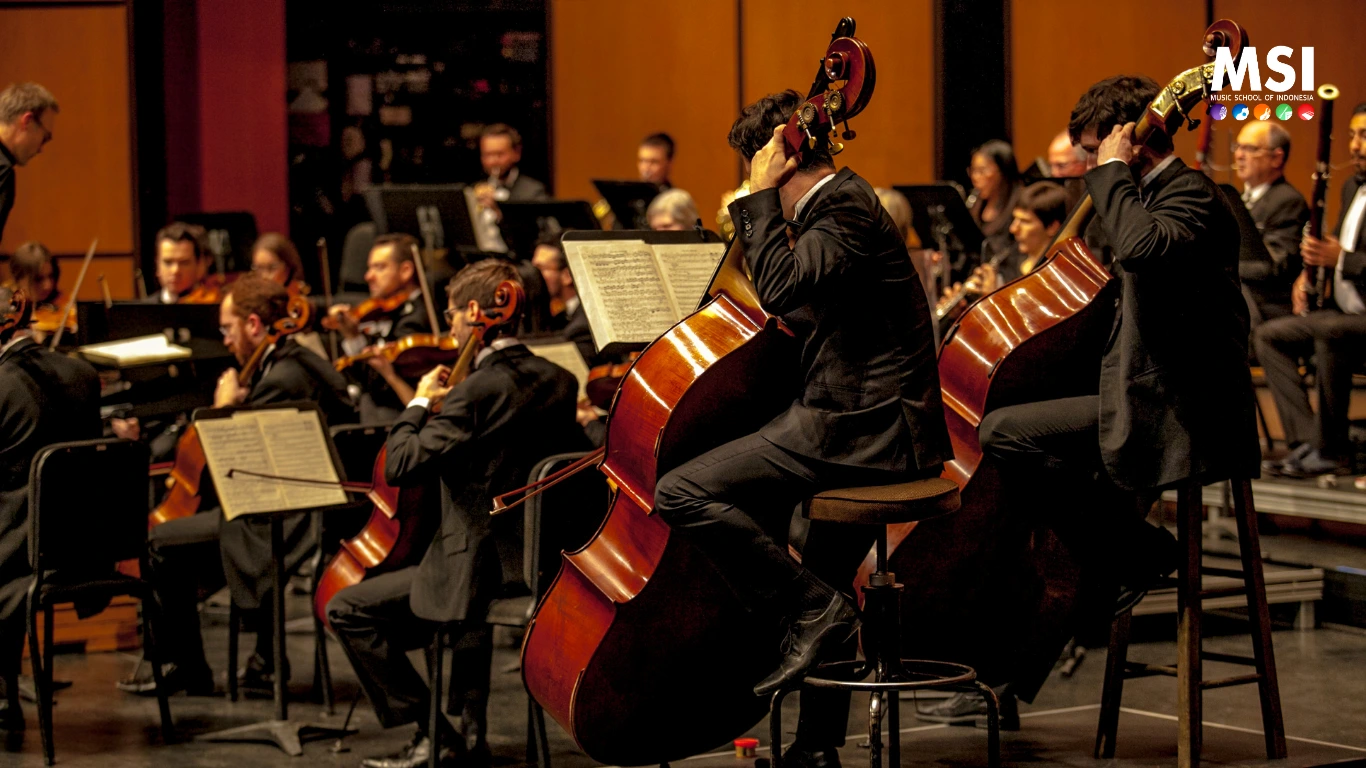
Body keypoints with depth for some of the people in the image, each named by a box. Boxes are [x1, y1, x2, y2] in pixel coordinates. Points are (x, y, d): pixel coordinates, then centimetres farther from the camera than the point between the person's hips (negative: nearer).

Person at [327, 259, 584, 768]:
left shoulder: (477, 391, -20)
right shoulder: (558, 382, 4)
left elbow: (401, 468, -21)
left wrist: (420, 405, -3)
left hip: (484, 566, -9)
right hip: (542, 560, 9)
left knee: (347, 610, 1)